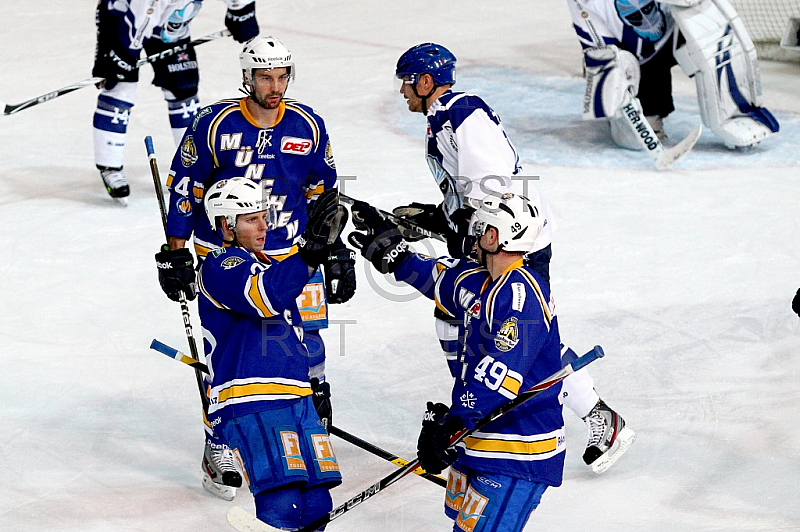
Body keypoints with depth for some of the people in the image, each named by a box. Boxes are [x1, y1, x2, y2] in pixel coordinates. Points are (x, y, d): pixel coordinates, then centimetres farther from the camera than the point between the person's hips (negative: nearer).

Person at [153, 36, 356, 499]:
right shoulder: (215, 124, -10)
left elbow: (323, 196, 9)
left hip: (292, 254, 2)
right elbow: (185, 188, -3)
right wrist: (177, 254, -3)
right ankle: (219, 450, 12)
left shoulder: (308, 126, -1)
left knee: (306, 343, 1)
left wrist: (336, 254, 9)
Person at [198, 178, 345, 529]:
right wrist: (312, 249, -28)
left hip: (296, 401, 9)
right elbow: (266, 297, -23)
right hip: (250, 406, -9)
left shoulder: (267, 266, 27)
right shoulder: (221, 264, -3)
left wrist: (314, 379, 38)